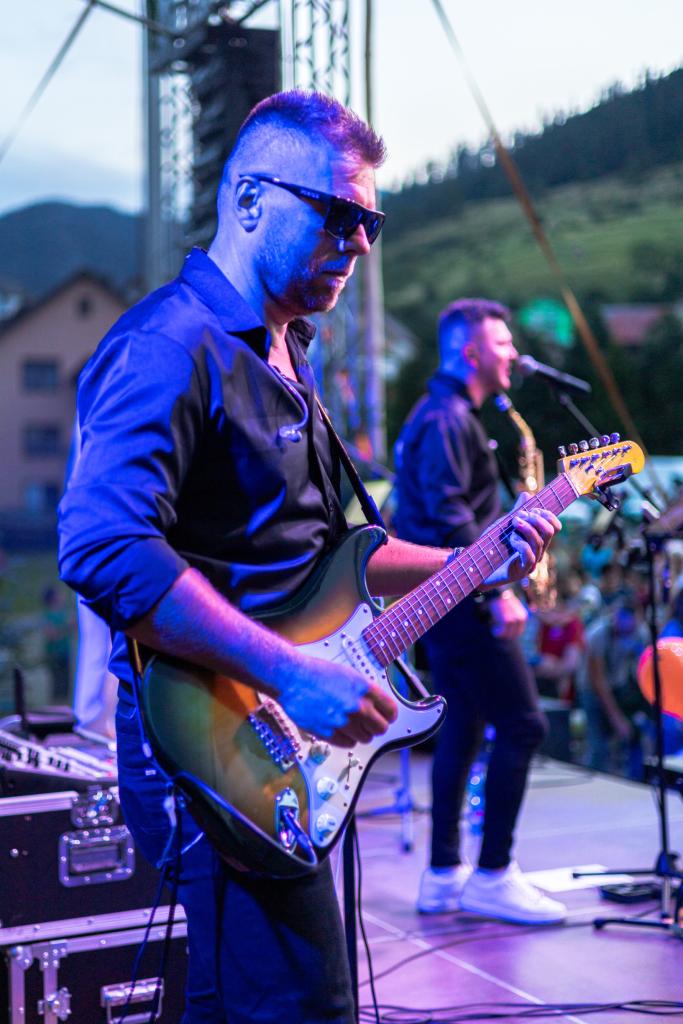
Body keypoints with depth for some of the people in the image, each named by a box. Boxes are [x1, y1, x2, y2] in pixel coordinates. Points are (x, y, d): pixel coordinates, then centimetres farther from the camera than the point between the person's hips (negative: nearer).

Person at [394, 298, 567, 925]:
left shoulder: (452, 415, 19)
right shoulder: (447, 419, -14)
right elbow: (449, 515, -23)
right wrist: (496, 590, -23)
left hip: (446, 595, 11)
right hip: (459, 596, -11)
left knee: (464, 727, 12)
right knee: (522, 725, -8)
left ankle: (444, 875, 18)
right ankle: (493, 875, -2)